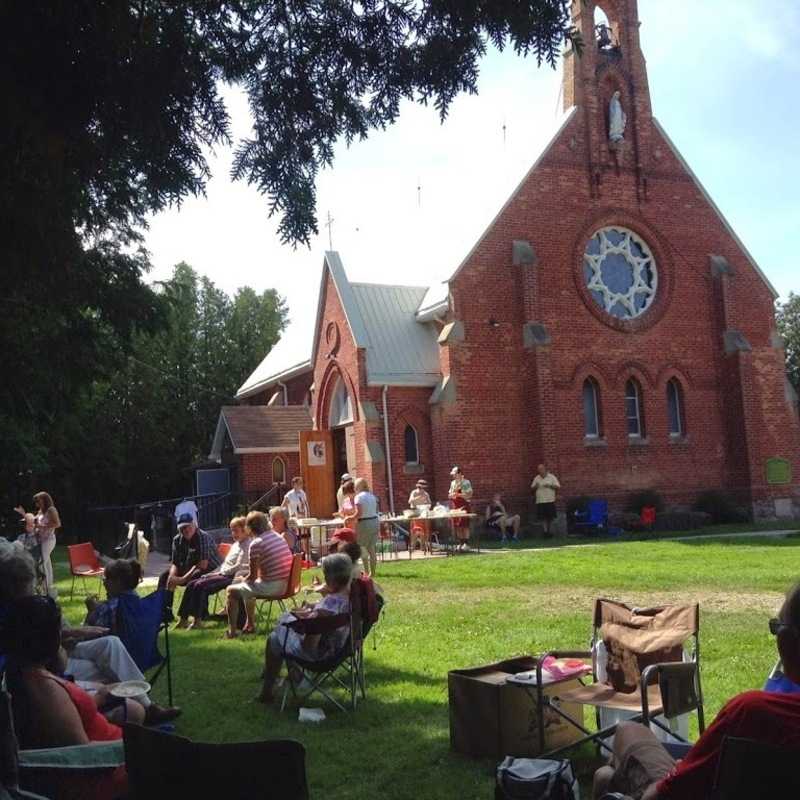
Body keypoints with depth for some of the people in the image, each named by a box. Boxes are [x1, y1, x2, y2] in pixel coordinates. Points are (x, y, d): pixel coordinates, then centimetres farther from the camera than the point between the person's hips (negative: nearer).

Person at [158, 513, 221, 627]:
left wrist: (184, 579, -28)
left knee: (192, 582, -34)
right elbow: (175, 563, 4)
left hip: (211, 571, -8)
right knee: (165, 577, -3)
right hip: (189, 570, 8)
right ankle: (165, 612, 0)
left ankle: (184, 618, -28)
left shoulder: (203, 537, -20)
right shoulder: (177, 540, 2)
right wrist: (172, 576, -19)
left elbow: (203, 565, -26)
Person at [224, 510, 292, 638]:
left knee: (231, 590, 7)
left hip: (270, 587, -8)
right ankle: (250, 625, 38)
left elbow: (253, 575, -10)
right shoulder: (278, 536, 9)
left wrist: (244, 580, 13)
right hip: (284, 585, 8)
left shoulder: (256, 544, -14)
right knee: (247, 587, 31)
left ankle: (232, 631, 10)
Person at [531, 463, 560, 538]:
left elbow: (558, 486, -1)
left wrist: (550, 485, -16)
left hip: (550, 501, -2)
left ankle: (548, 530, 17)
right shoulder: (536, 478, 11)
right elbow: (532, 488, 15)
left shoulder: (552, 477, 3)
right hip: (540, 501, 2)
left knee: (550, 517, 2)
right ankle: (546, 531, -6)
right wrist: (535, 486, -7)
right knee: (543, 517, -7)